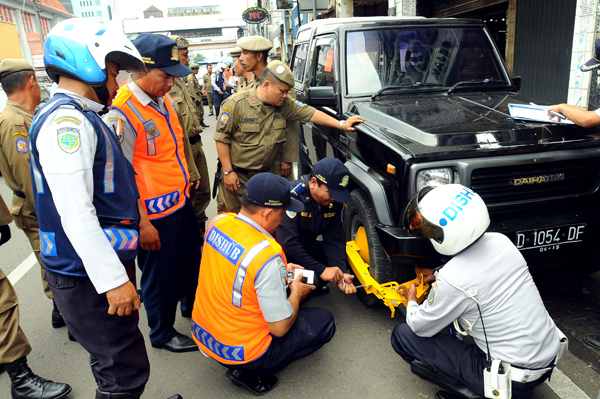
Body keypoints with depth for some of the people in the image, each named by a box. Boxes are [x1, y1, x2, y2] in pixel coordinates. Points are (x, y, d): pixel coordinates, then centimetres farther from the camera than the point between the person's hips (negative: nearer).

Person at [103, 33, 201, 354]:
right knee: (161, 275, 10)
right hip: (155, 213, -8)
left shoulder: (165, 99, 5)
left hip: (182, 200, 8)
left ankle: (192, 307, 49)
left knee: (192, 261, 23)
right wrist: (142, 222, -19)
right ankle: (162, 333, 33)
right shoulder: (121, 111, -21)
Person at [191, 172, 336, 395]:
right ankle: (250, 372, 5)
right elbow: (280, 328, -21)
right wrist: (296, 293, -3)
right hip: (238, 351, -7)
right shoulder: (267, 256, -31)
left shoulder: (218, 222, -9)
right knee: (324, 322, 6)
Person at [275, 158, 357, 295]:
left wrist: (340, 274, -23)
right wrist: (321, 270, -30)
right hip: (283, 250, -7)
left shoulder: (335, 201, -8)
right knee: (311, 280, -27)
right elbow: (288, 242, -32)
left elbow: (333, 238, -9)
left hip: (306, 246, 7)